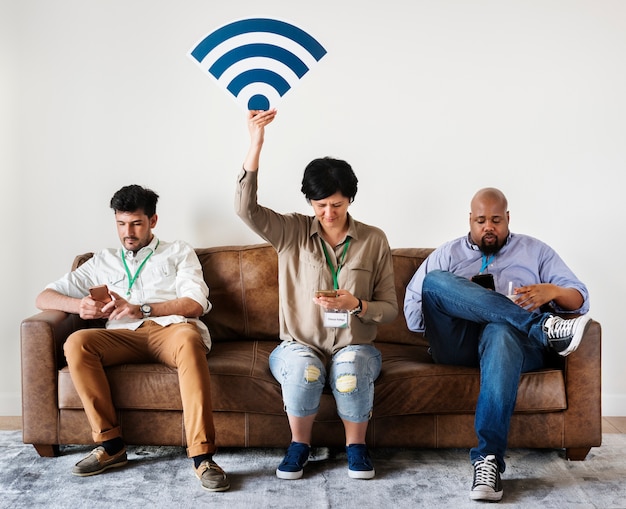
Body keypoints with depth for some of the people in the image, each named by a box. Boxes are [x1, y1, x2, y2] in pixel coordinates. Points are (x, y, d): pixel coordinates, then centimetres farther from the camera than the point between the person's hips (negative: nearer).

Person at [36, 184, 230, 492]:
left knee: (188, 340, -39)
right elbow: (44, 298, 21)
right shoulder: (102, 262, 27)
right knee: (76, 343, -29)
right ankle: (110, 443, -21)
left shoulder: (179, 253, 22)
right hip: (124, 336, 3)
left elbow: (195, 304, 5)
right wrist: (79, 305, -4)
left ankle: (201, 455, -40)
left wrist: (139, 309, -9)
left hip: (172, 328, -2)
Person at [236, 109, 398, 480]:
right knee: (303, 369, -35)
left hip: (354, 346, 0)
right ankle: (300, 444, -5)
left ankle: (356, 445, -5)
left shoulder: (374, 241, 2)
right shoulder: (292, 233, 1)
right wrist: (256, 144, -25)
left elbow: (390, 309, 3)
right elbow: (246, 208, -17)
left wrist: (355, 304, -18)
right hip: (299, 344, 0)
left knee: (351, 372, -35)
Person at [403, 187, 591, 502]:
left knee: (501, 333, -40)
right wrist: (458, 300, -5)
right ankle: (544, 327, -35)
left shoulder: (535, 251, 24)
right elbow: (413, 314, 13)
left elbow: (579, 300, 14)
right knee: (434, 280, -27)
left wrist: (552, 292, -9)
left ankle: (488, 459, -46)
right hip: (458, 343, 2)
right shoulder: (447, 254, 24)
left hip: (517, 340, -1)